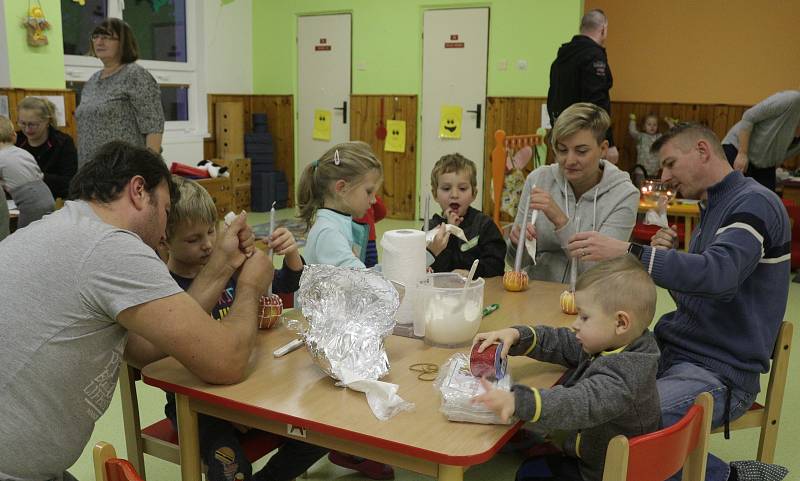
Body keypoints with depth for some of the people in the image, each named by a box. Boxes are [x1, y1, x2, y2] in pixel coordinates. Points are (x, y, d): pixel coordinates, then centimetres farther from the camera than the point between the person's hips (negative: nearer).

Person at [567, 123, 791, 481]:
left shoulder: (754, 203, -12)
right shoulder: (713, 207, 16)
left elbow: (718, 275, -31)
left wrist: (627, 252, -36)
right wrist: (668, 256, 0)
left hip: (719, 372, -9)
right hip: (673, 352, 9)